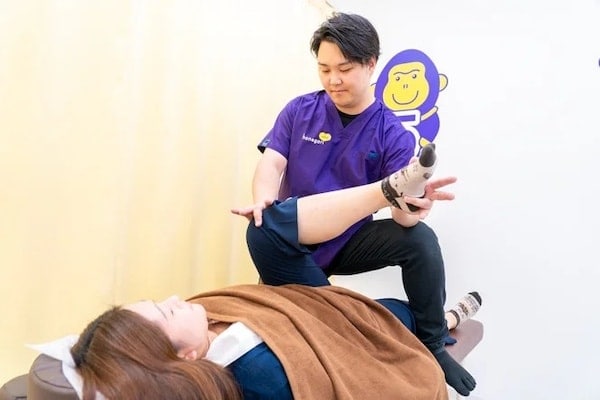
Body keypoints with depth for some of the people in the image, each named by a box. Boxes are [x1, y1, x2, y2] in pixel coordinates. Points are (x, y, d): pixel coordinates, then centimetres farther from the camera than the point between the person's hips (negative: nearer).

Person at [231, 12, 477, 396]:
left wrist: (409, 204, -45)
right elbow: (272, 162, -13)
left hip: (350, 241, -1)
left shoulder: (392, 134, -9)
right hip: (295, 244, 1)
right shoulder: (299, 111, -3)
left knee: (421, 239, -25)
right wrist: (263, 199, -37)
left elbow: (402, 215, -19)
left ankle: (432, 347, -6)